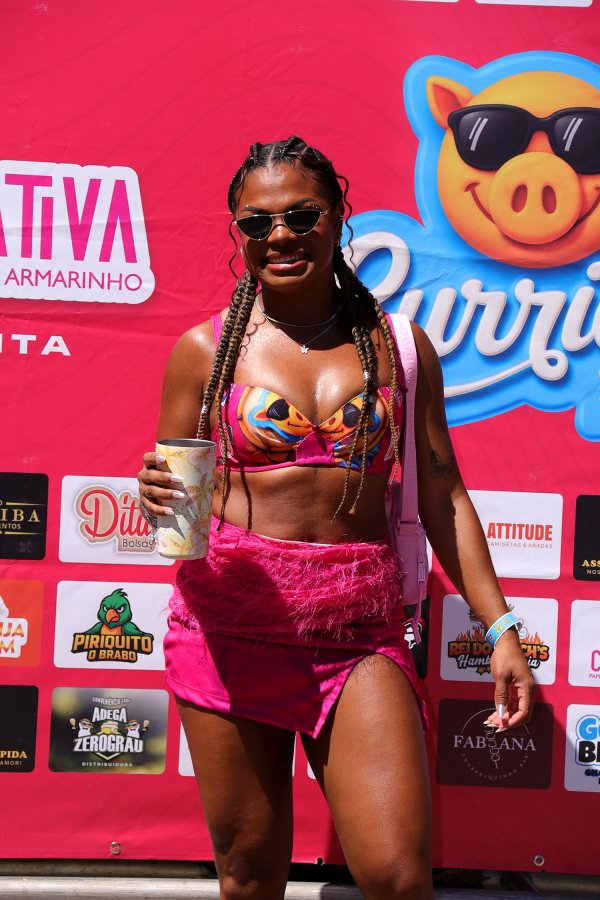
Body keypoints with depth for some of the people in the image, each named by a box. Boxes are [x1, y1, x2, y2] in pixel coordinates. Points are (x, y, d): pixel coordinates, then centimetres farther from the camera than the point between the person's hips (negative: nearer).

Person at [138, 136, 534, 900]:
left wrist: (499, 628, 6)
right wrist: (158, 497, -13)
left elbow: (442, 496, 11)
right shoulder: (204, 349, 5)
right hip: (230, 625, 0)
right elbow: (170, 488, 12)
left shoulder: (398, 344, 8)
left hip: (360, 634, 0)